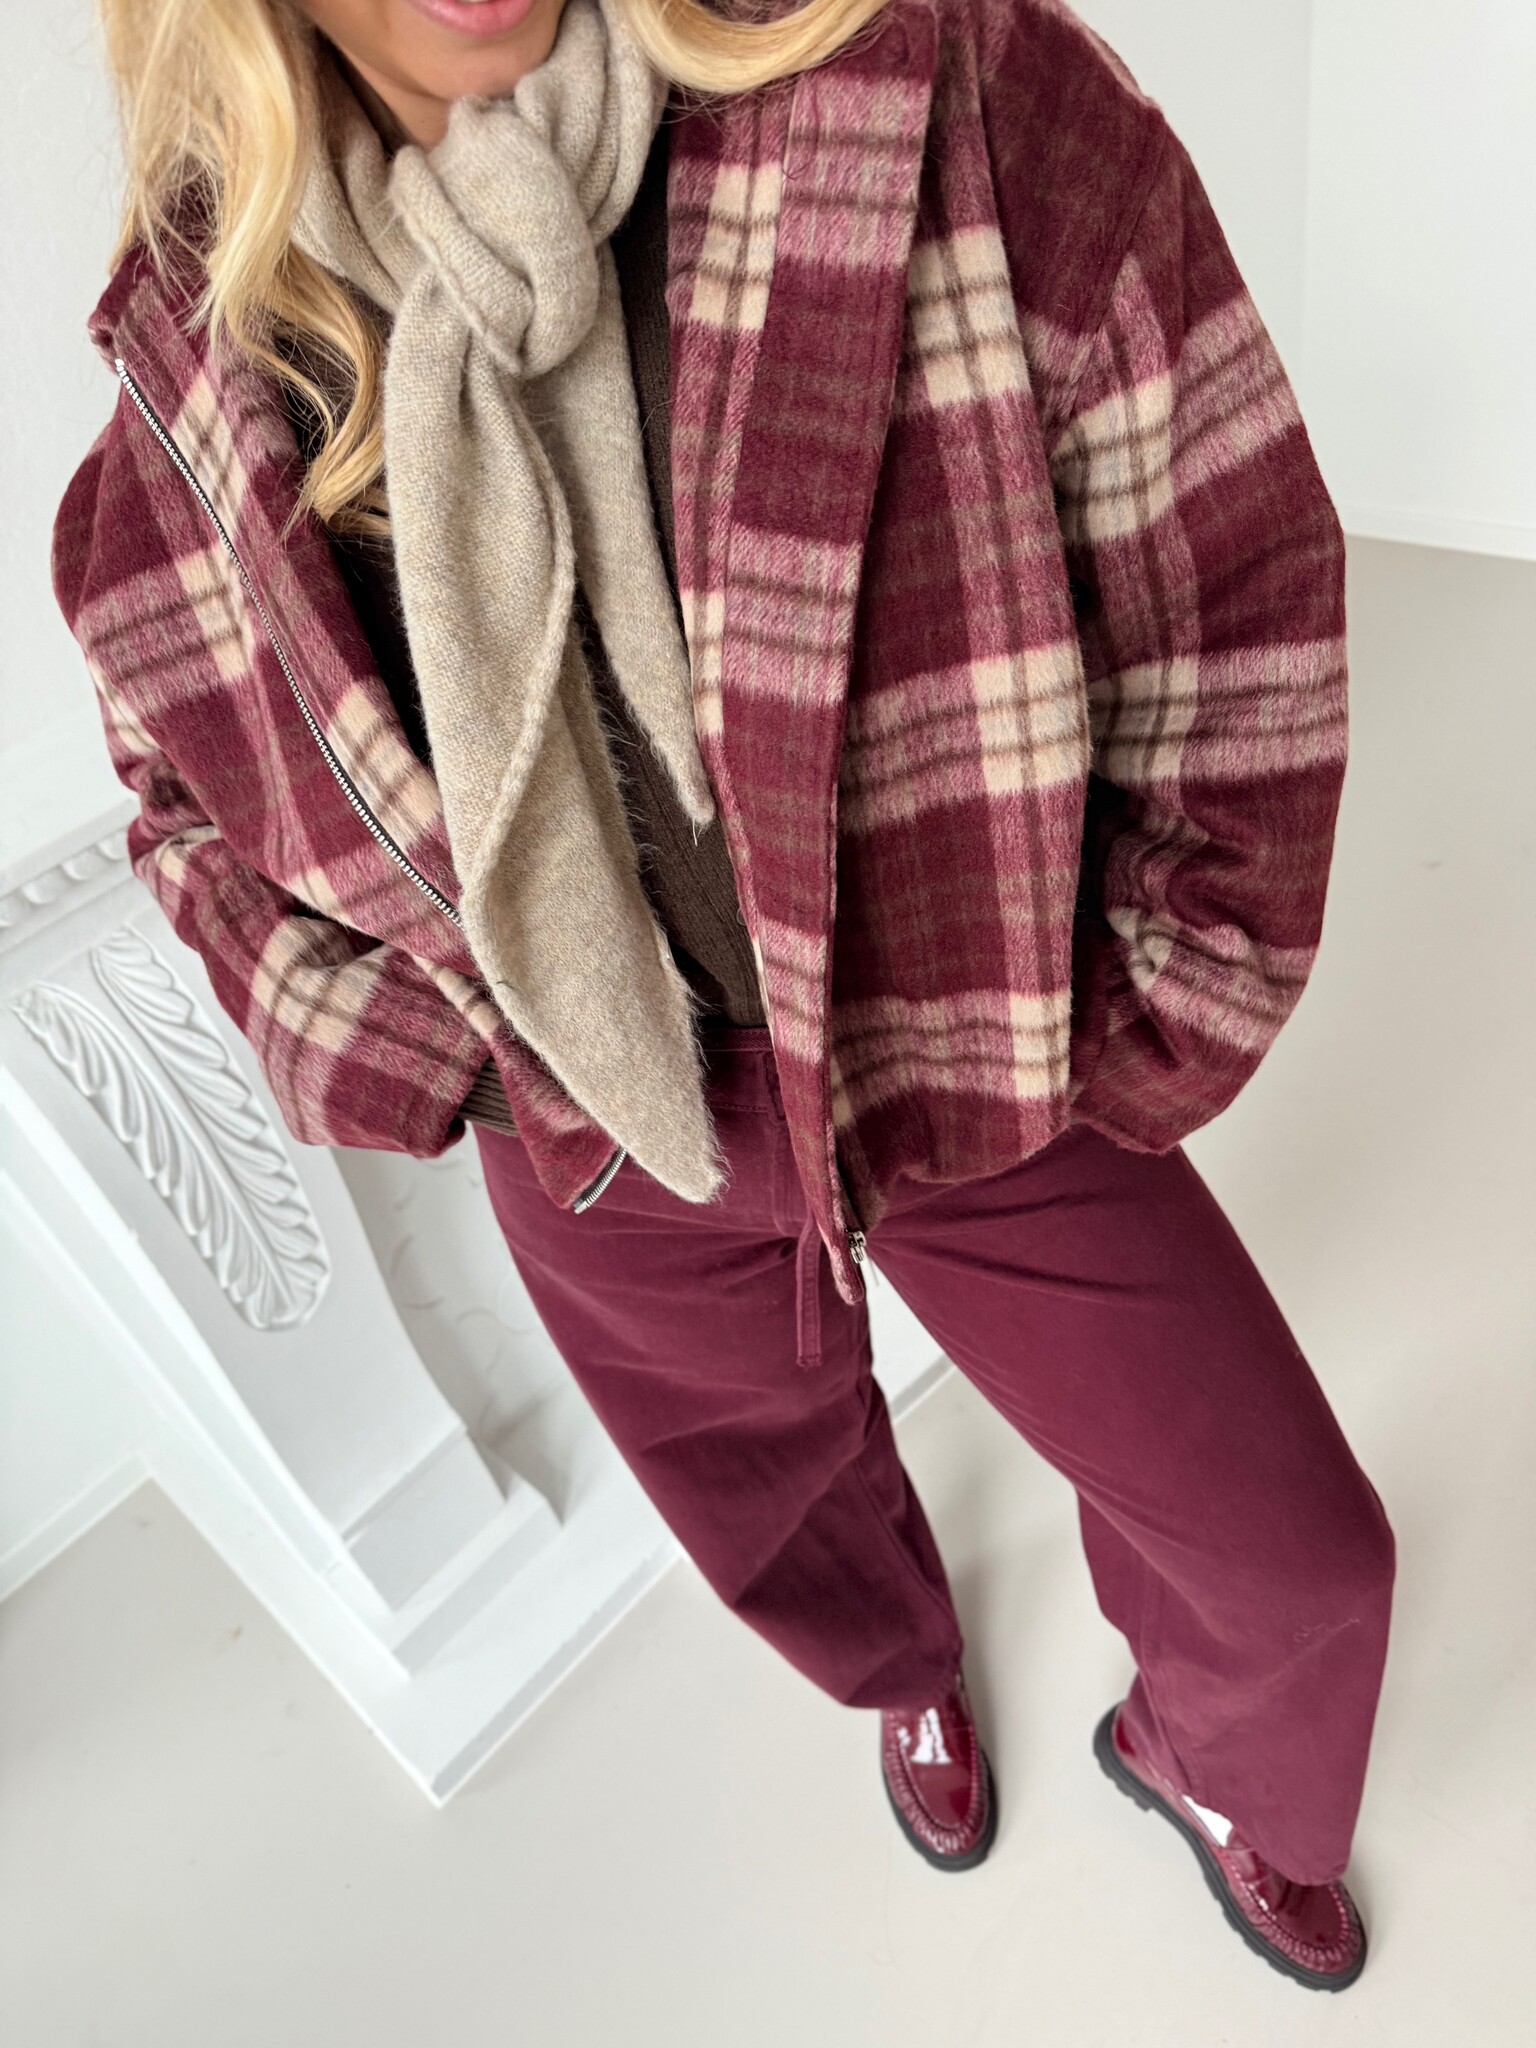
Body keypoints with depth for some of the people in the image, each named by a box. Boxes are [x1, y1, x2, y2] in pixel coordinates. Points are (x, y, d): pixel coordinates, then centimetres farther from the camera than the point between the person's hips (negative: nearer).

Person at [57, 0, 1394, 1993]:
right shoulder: (194, 379, -10)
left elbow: (1239, 599, -13)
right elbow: (185, 789, 8)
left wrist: (1153, 1032, -9)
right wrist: (415, 1057, -2)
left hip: (978, 1081, -1)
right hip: (610, 1151, 3)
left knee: (1296, 1553, 14)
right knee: (780, 1510, 30)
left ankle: (1206, 1755, 55)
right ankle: (907, 1670, 71)